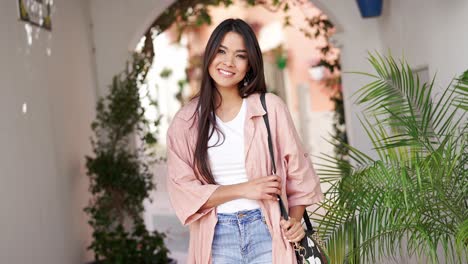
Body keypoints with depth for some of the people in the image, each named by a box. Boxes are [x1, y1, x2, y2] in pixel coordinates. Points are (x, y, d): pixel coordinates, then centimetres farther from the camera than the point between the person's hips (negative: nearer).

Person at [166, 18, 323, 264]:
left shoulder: (270, 107, 0)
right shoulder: (185, 121, 3)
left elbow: (297, 169, 7)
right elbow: (181, 190, -1)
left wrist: (295, 220, -6)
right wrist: (243, 189, -10)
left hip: (266, 229, -1)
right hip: (217, 236, 1)